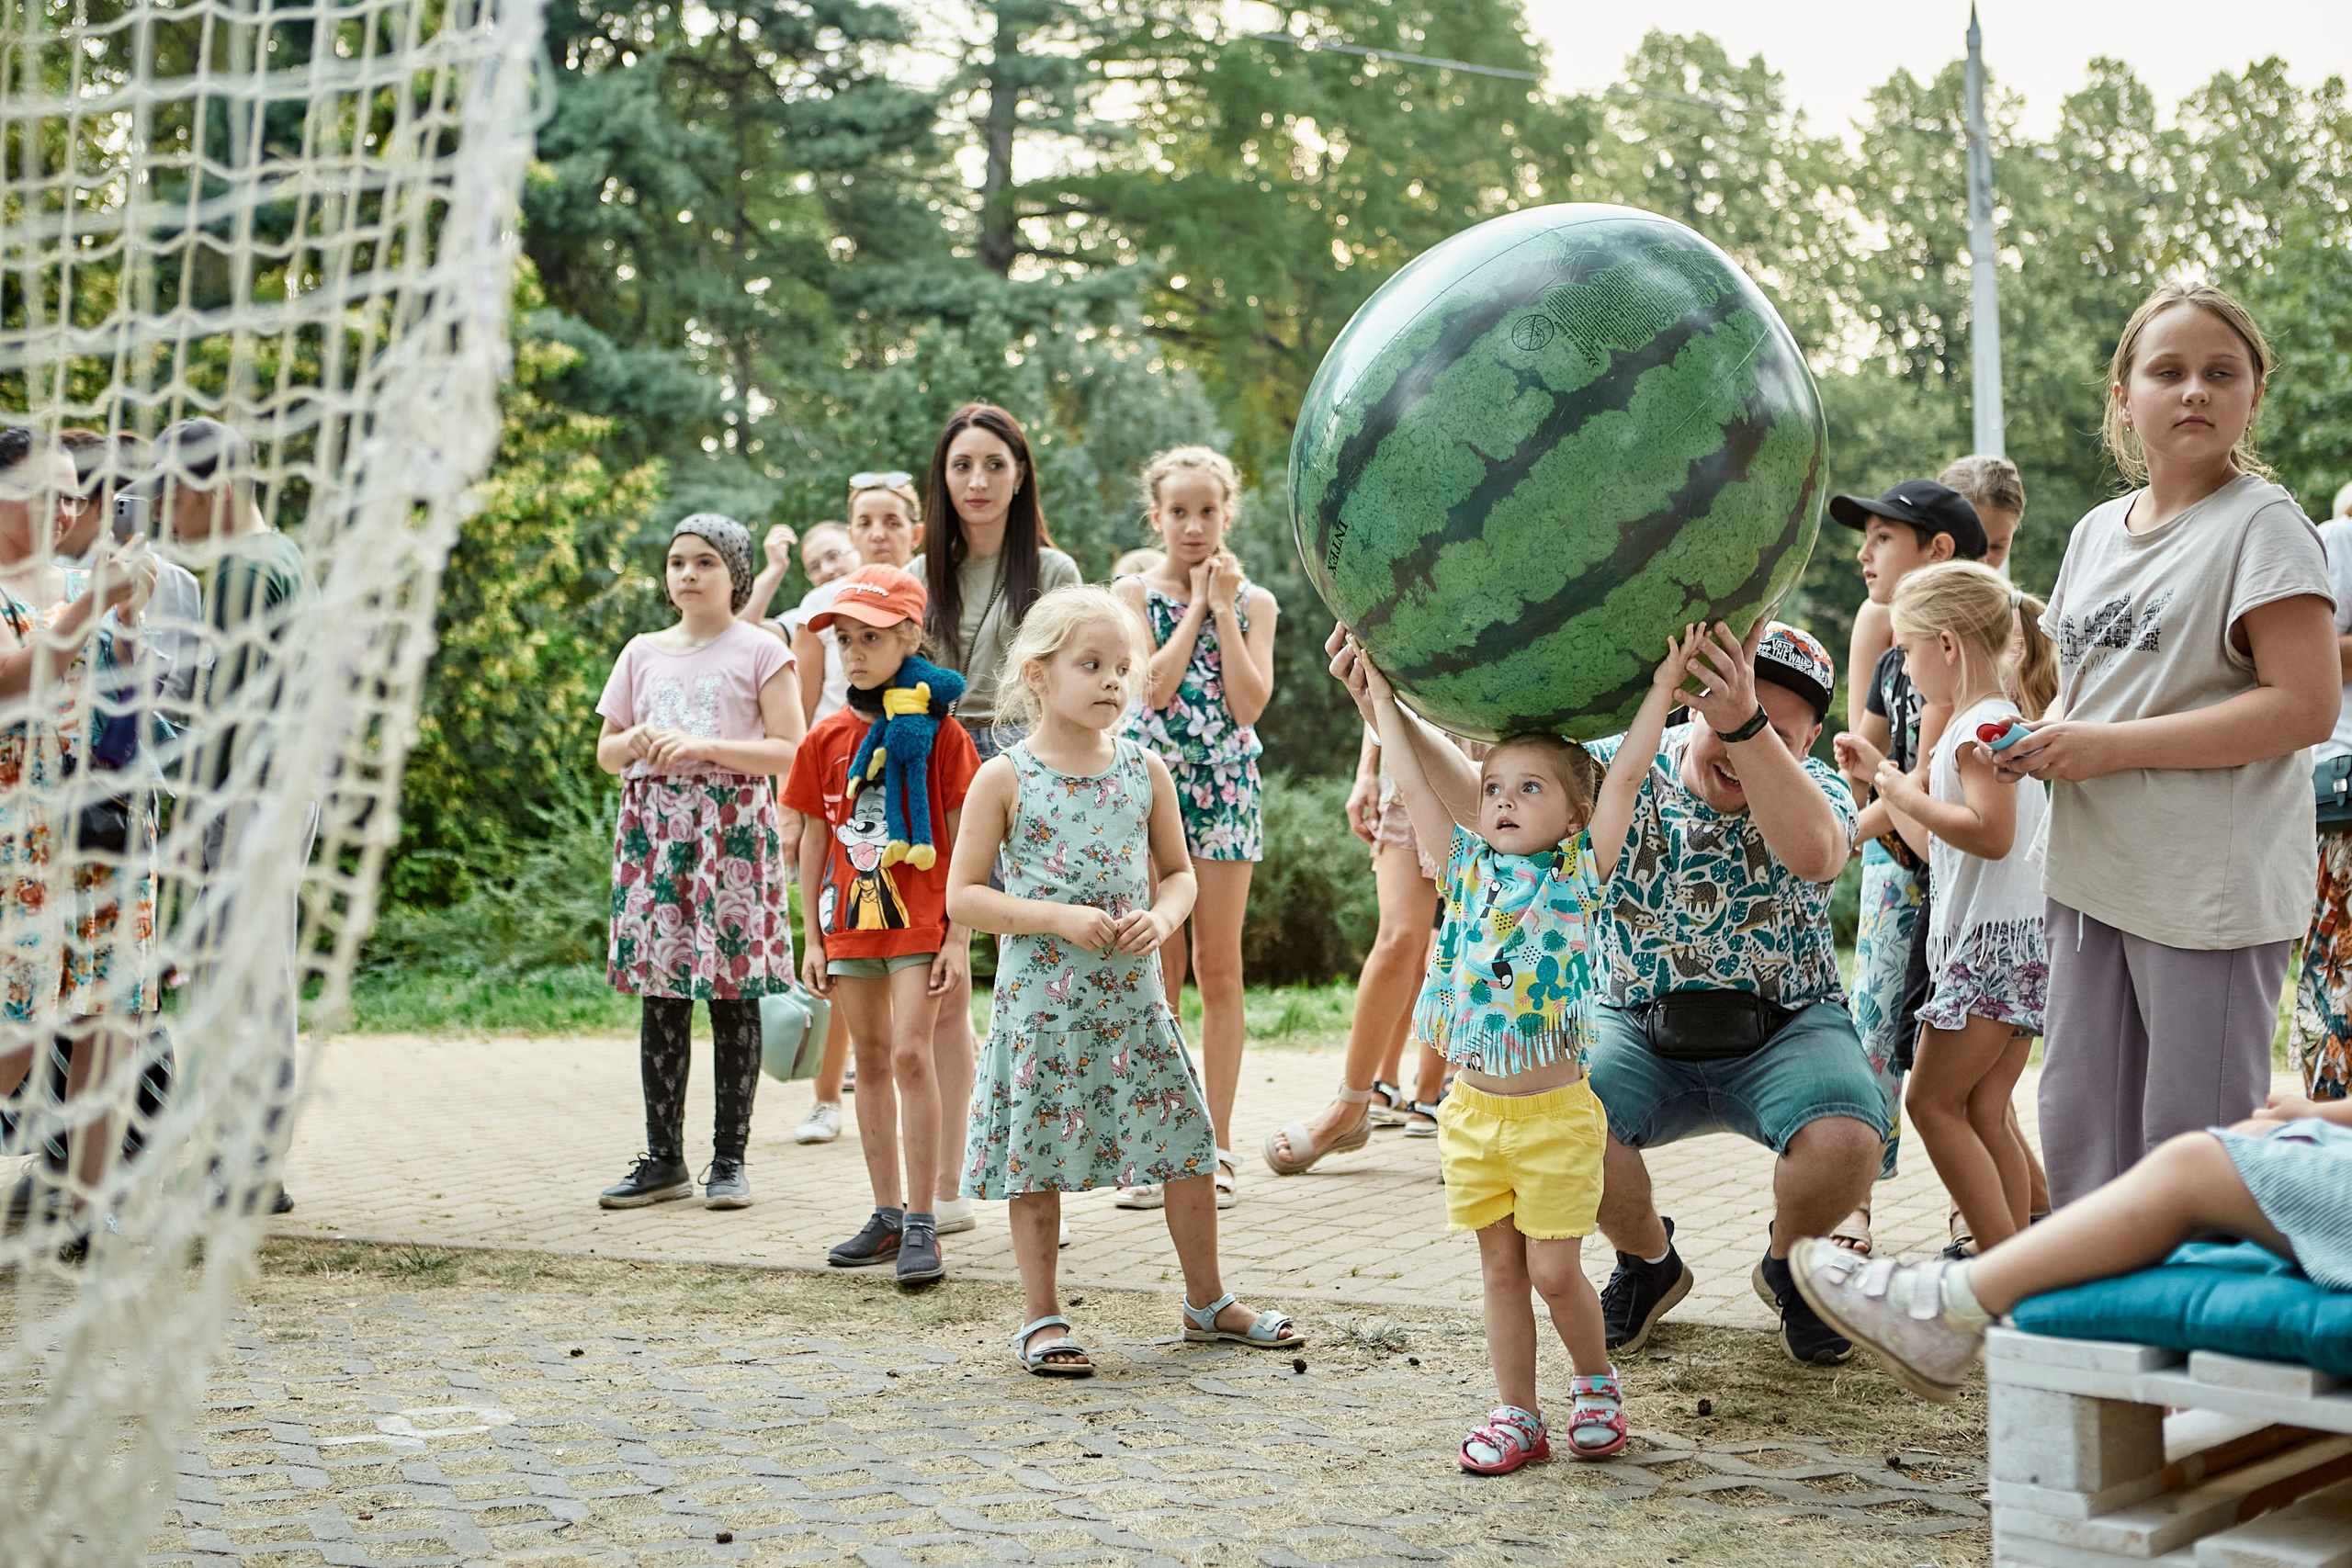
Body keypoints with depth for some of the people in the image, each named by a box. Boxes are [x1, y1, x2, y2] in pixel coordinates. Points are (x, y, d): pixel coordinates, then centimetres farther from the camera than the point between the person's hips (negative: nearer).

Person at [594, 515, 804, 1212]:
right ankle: (663, 1159, 10)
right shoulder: (643, 653, 15)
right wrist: (635, 743, -3)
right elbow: (605, 752, 19)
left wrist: (705, 746, -14)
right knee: (660, 995, 3)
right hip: (654, 828, 4)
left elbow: (790, 750, -5)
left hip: (732, 825, -4)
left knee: (732, 994, -3)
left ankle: (730, 1158, 3)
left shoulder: (760, 651, 2)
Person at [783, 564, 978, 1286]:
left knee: (912, 1054, -12)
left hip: (919, 919, -5)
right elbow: (814, 842, 10)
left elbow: (963, 841, -5)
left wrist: (958, 938, -9)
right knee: (871, 1062, 10)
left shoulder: (938, 732, -5)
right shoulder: (827, 739, 6)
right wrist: (811, 939, 7)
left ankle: (922, 1225, -8)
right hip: (849, 922, 5)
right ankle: (887, 1216, 19)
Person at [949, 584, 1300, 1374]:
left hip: (1132, 992, 3)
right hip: (1041, 1000, -3)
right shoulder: (1004, 779, -6)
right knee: (1039, 1158, 4)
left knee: (1188, 1147, 7)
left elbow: (1178, 871, 14)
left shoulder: (1145, 770, 4)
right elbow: (963, 896, -7)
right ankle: (1041, 1317, 18)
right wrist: (1058, 919, -18)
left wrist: (1162, 917, -8)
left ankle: (1207, 1300, 24)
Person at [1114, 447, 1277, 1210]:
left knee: (1219, 969, 3)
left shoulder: (1254, 601, 6)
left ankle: (1217, 1146, 8)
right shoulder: (1134, 592, 3)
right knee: (1156, 967, 1)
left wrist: (1224, 608, -8)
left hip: (1225, 785, 1)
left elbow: (1250, 704, -8)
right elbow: (1154, 686, -12)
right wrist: (1196, 606, -8)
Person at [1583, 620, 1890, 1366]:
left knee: (1846, 1142, -31)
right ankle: (1649, 1261, 6)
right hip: (1639, 1027, 1)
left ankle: (1786, 1261, 8)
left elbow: (1814, 853, -36)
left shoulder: (1815, 788, -10)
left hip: (1783, 1030, 0)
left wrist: (1747, 724, -50)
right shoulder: (1621, 771, -8)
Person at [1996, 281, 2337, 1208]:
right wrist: (2038, 739, 0)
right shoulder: (2097, 532, 14)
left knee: (2189, 1142, -2)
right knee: (2078, 1127, 12)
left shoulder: (2260, 524, -8)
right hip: (2094, 875, 7)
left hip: (2212, 887, -7)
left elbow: (2307, 706, -17)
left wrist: (2109, 747, -18)